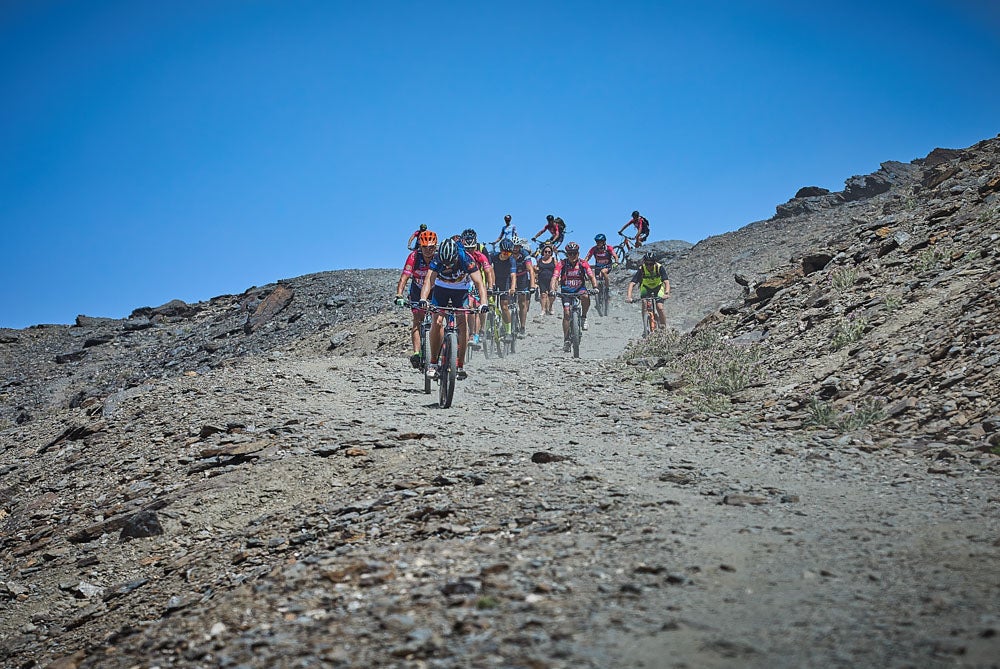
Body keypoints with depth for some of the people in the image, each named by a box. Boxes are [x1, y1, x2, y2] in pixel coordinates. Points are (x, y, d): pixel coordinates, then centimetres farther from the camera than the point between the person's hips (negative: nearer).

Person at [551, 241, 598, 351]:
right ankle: (566, 340, -3)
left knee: (585, 297, -34)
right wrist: (553, 289, -40)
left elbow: (591, 276, -17)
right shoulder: (562, 264, -15)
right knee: (566, 313, -11)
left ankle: (583, 318, -9)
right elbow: (555, 277, -23)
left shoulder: (583, 263, -12)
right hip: (566, 291, 0)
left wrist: (595, 287, -35)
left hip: (580, 289, 0)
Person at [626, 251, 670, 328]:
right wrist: (628, 296, -49)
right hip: (646, 288, 1)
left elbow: (666, 282, -36)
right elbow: (632, 283, -34)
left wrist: (667, 293, -55)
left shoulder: (660, 268, -28)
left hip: (658, 288, -1)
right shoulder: (641, 270, -27)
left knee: (659, 307, -20)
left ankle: (664, 327, -3)